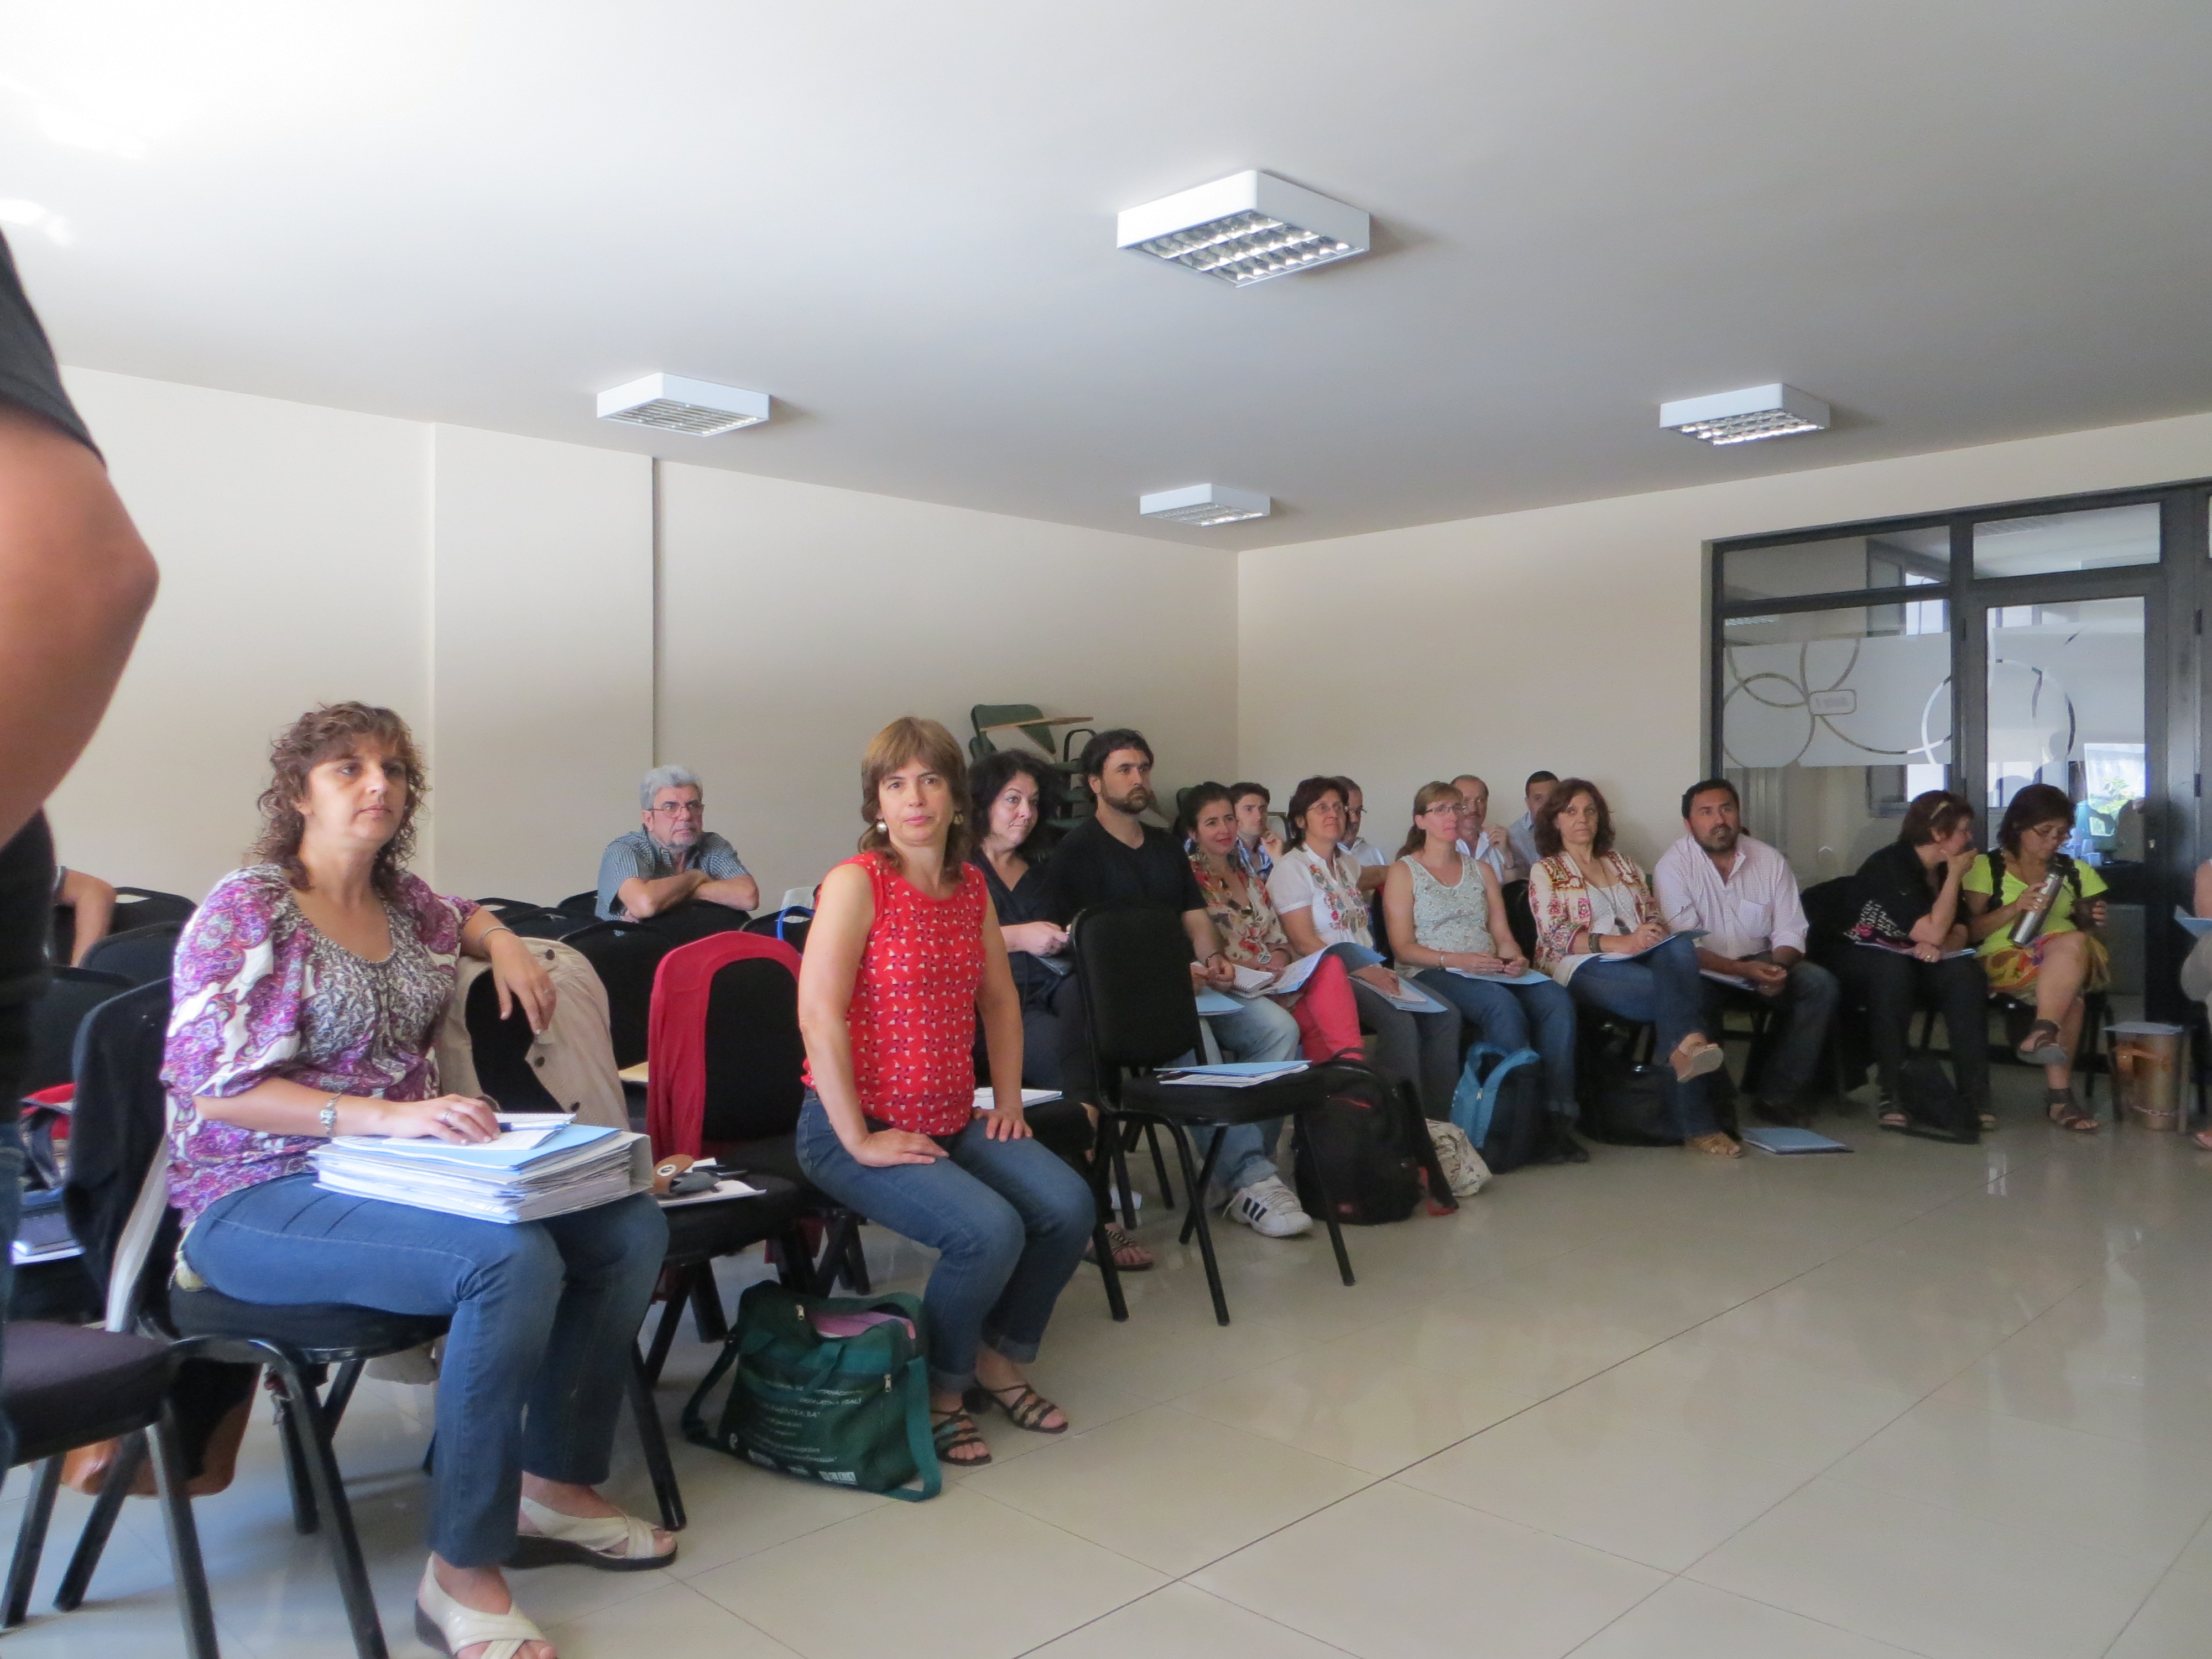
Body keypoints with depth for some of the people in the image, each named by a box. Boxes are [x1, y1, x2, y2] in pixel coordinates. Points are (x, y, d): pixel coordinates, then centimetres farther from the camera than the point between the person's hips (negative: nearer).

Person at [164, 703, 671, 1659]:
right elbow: (216, 1085, -18)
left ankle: (555, 1485, 4)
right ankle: (462, 1574, -20)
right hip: (261, 1200, -7)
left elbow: (463, 920, 36)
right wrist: (387, 1116, -29)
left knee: (630, 1226, -9)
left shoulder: (402, 897, 11)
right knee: (513, 1261, -33)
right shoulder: (248, 910, -10)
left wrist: (502, 942, 11)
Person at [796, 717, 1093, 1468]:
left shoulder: (971, 886, 9)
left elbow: (999, 1000, 18)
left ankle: (997, 1358, 15)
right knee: (990, 1230, -25)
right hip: (856, 1127, -7)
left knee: (1069, 1205, -12)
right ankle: (938, 1392, 4)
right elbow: (818, 1016, -21)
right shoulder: (856, 882, -13)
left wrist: (1009, 1100, 9)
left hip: (954, 1122, 7)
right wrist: (859, 1140, -21)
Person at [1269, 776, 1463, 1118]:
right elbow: (1303, 941, -11)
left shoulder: (1346, 863, 20)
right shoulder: (1291, 868, -2)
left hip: (1370, 969, 7)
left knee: (1445, 1016, -14)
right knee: (1399, 1022, -31)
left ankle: (1438, 1120, -11)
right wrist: (1364, 971, -18)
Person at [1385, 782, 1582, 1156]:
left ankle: (1558, 1116, -28)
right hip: (1431, 976, -5)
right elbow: (1403, 948, -2)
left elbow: (1502, 933, 16)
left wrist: (1514, 958, -8)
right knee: (1503, 1004, -36)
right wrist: (1455, 960, -18)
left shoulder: (1482, 870, 24)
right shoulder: (1404, 872, 8)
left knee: (1557, 999, -26)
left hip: (1493, 973, 5)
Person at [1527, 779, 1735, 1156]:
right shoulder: (1545, 872, 12)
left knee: (1680, 948, -33)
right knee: (1674, 995, -33)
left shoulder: (1623, 863, 29)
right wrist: (1620, 942, -18)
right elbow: (1557, 936, -4)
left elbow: (1654, 915, 21)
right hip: (1584, 967, -4)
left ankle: (1687, 1045, -50)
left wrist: (1655, 933, -6)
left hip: (1645, 958, 4)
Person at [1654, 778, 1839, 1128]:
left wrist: (1777, 966, -21)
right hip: (1704, 969, -4)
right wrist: (1743, 970, -30)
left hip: (1760, 962, 4)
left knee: (1820, 984, -20)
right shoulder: (1673, 866, -9)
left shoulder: (1771, 860, 3)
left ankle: (1778, 1095, -12)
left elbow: (1790, 932, 2)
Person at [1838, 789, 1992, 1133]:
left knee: (1965, 973, -24)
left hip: (1915, 960, 6)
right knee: (1894, 970, -39)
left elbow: (1960, 932, 2)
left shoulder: (1943, 870, 7)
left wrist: (1937, 947, -21)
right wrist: (1954, 877, -16)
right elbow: (1933, 932, -22)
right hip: (1864, 958, -6)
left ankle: (1974, 1095, -25)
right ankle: (1891, 1095, -35)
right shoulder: (1889, 865, -17)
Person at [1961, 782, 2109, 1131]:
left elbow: (2086, 933, 23)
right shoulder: (1986, 868, 11)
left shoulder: (2077, 873, 23)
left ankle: (2042, 1034, -43)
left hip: (2075, 960, 3)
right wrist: (2015, 908, -14)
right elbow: (1971, 932, 2)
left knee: (2074, 943, -37)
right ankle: (2059, 1090, -41)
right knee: (2069, 989, -38)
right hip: (2004, 960, -3)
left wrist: (2093, 922, -1)